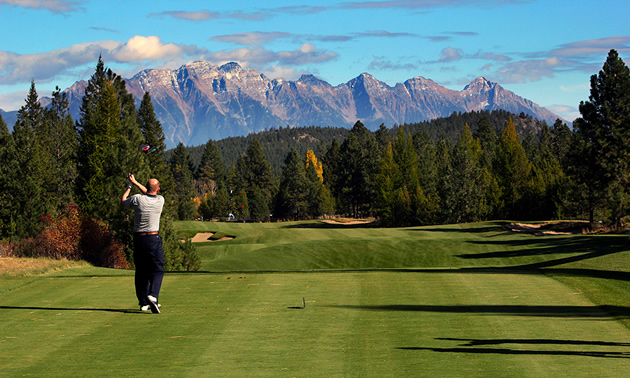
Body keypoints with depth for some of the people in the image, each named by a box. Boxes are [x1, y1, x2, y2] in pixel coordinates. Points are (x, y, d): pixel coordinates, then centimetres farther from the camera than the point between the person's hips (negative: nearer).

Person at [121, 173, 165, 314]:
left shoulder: (137, 199, -6)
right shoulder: (160, 200, -2)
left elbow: (123, 201, 17)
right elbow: (150, 194, 21)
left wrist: (129, 186, 31)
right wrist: (135, 182, 28)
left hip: (138, 239, 2)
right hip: (153, 238, -2)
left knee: (141, 271, 10)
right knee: (157, 270, 0)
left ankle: (143, 303, 11)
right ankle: (153, 295, -24)